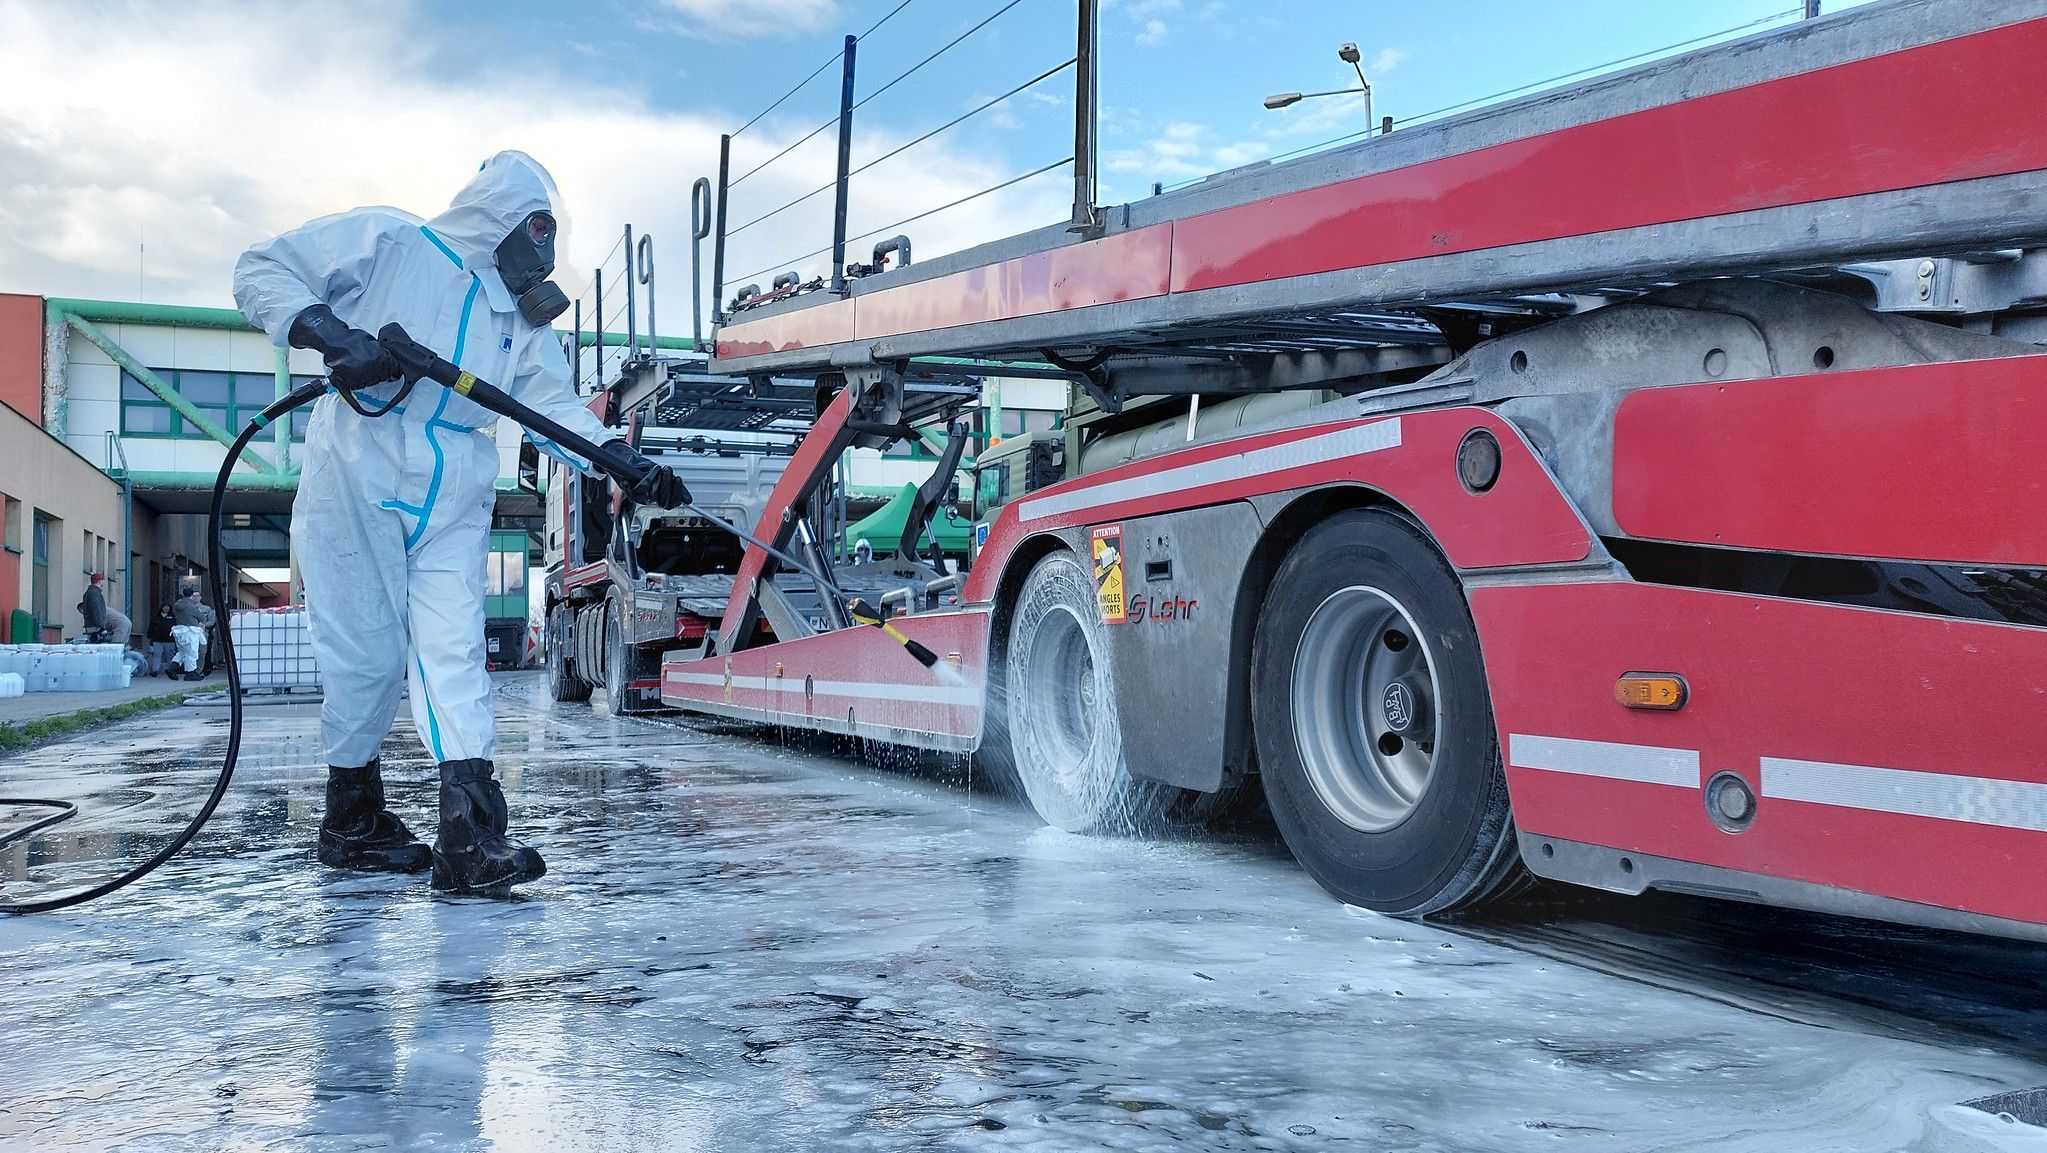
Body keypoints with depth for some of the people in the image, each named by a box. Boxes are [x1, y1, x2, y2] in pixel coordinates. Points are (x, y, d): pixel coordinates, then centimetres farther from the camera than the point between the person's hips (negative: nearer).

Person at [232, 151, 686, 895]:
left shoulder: (522, 313, 16)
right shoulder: (385, 242, 0)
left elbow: (554, 404, 6)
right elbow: (261, 271, -1)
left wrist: (621, 460, -11)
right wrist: (327, 331, -19)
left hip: (453, 505, 4)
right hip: (356, 484, -4)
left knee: (454, 651, -8)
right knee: (367, 653, 1)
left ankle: (469, 835, -16)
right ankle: (350, 817, 21)